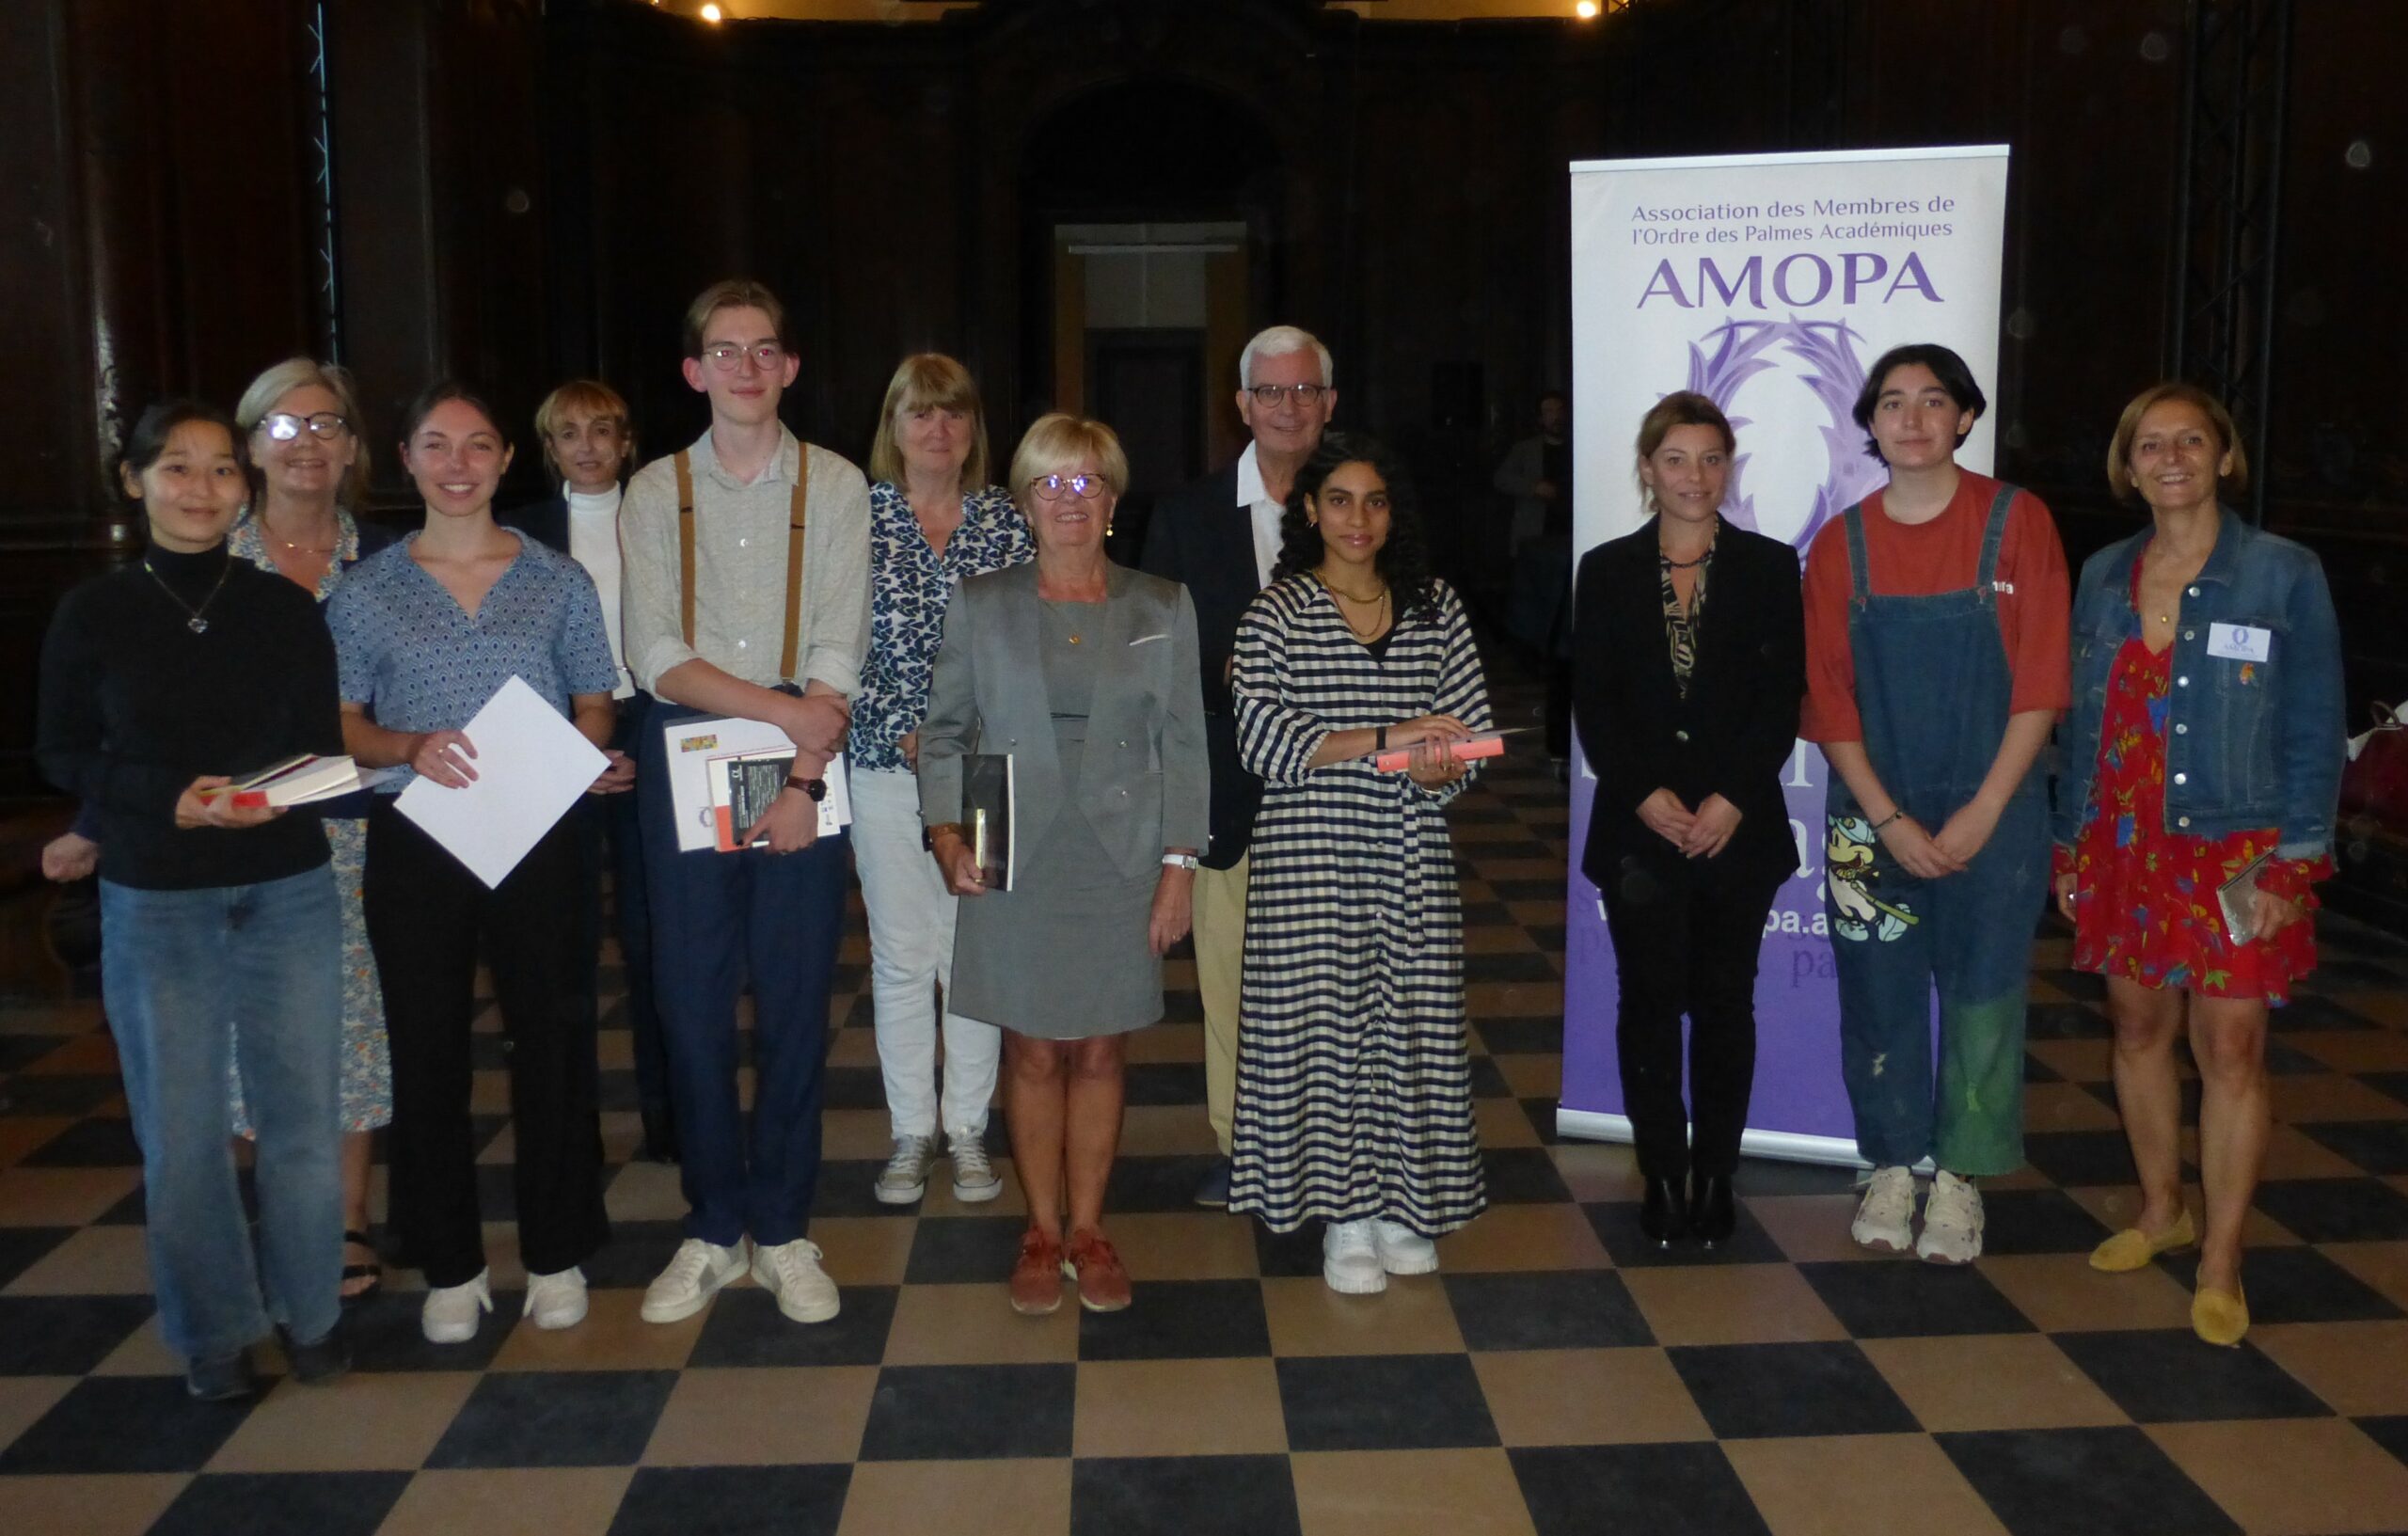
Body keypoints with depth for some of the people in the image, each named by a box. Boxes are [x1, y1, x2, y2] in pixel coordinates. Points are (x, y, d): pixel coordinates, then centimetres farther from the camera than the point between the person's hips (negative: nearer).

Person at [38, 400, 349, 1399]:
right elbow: (62, 753, 1)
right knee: (181, 1133, 6)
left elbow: (325, 747, 6)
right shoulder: (93, 614, -1)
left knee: (301, 1118, 7)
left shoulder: (284, 609, 3)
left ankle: (311, 1313, 25)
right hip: (154, 906, -1)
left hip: (289, 895, 1)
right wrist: (170, 797, -15)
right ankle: (214, 1331, 24)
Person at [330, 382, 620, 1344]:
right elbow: (340, 723, 4)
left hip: (538, 838, 0)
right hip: (414, 845, 0)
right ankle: (449, 1266, 19)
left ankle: (555, 1253, 18)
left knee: (552, 1039, 3)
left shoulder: (558, 581, 6)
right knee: (427, 1049, 5)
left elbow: (594, 707, 9)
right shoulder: (368, 591, 5)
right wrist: (412, 749, -16)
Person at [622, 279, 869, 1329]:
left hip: (804, 764, -1)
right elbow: (655, 655, -3)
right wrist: (782, 706, -13)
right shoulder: (654, 493, 8)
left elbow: (838, 656, -3)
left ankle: (782, 1231, 16)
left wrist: (803, 779, -13)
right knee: (691, 997, 3)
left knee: (795, 998, 3)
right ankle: (713, 1230, 16)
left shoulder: (835, 487, 6)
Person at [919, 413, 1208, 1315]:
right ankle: (1041, 1232, 19)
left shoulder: (1162, 609, 4)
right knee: (1033, 1051, 5)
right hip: (1013, 864, 0)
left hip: (1122, 864, 0)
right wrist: (945, 828, -7)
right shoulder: (982, 606, 5)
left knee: (1100, 1051, 7)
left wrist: (1180, 865, -2)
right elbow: (943, 728, 7)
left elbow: (1183, 744, 3)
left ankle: (1087, 1229, 20)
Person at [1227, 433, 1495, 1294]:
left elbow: (1472, 727, 10)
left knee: (1410, 1019, 5)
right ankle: (1342, 1219, 12)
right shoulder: (1275, 614, -1)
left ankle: (1397, 1203, 20)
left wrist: (1442, 766, -13)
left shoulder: (1435, 610, 9)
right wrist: (1386, 738, -20)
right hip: (1309, 858, -3)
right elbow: (1263, 739, -13)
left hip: (1411, 858, 3)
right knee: (1323, 1021, -1)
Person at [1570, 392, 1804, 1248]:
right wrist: (1645, 794, -10)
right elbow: (1593, 703, 2)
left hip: (1739, 825, 0)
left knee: (1724, 1003, 6)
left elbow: (1783, 697, -1)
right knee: (1649, 1005, 3)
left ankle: (1715, 1178, 17)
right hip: (1637, 826, 0)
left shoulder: (1770, 567, 5)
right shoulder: (1608, 571, 7)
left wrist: (1731, 799, -11)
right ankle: (1663, 1179, 14)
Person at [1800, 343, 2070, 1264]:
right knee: (1879, 995, 7)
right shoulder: (1840, 544, 1)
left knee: (1982, 996, 5)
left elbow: (2039, 687, -6)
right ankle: (1892, 1169, 23)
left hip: (1991, 815, -1)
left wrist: (1979, 816, -11)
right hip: (1870, 818, 2)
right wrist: (1890, 822, -8)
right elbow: (1829, 700, 0)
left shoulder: (2016, 523, -4)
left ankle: (1959, 1179, 20)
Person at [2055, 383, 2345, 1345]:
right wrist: (2070, 846, 10)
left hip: (2234, 850, -4)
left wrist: (2293, 864, -11)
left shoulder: (2283, 574, -6)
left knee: (2230, 1050, -1)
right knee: (2139, 1029, 13)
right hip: (2125, 846, 4)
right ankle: (2162, 1212, 32)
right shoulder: (2104, 576, 7)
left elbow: (2315, 729, -5)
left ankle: (2220, 1266, 9)